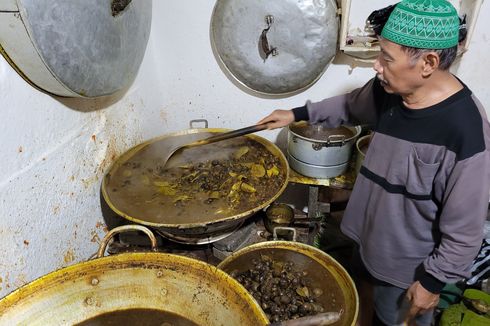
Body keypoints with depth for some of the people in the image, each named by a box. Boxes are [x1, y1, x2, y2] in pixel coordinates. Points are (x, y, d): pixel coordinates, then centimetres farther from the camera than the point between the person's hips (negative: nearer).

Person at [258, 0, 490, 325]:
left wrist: (434, 280, -14)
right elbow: (351, 105, 12)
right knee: (365, 293, 29)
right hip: (372, 234, 6)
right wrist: (298, 114, 10)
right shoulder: (388, 90, -11)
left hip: (410, 264, -6)